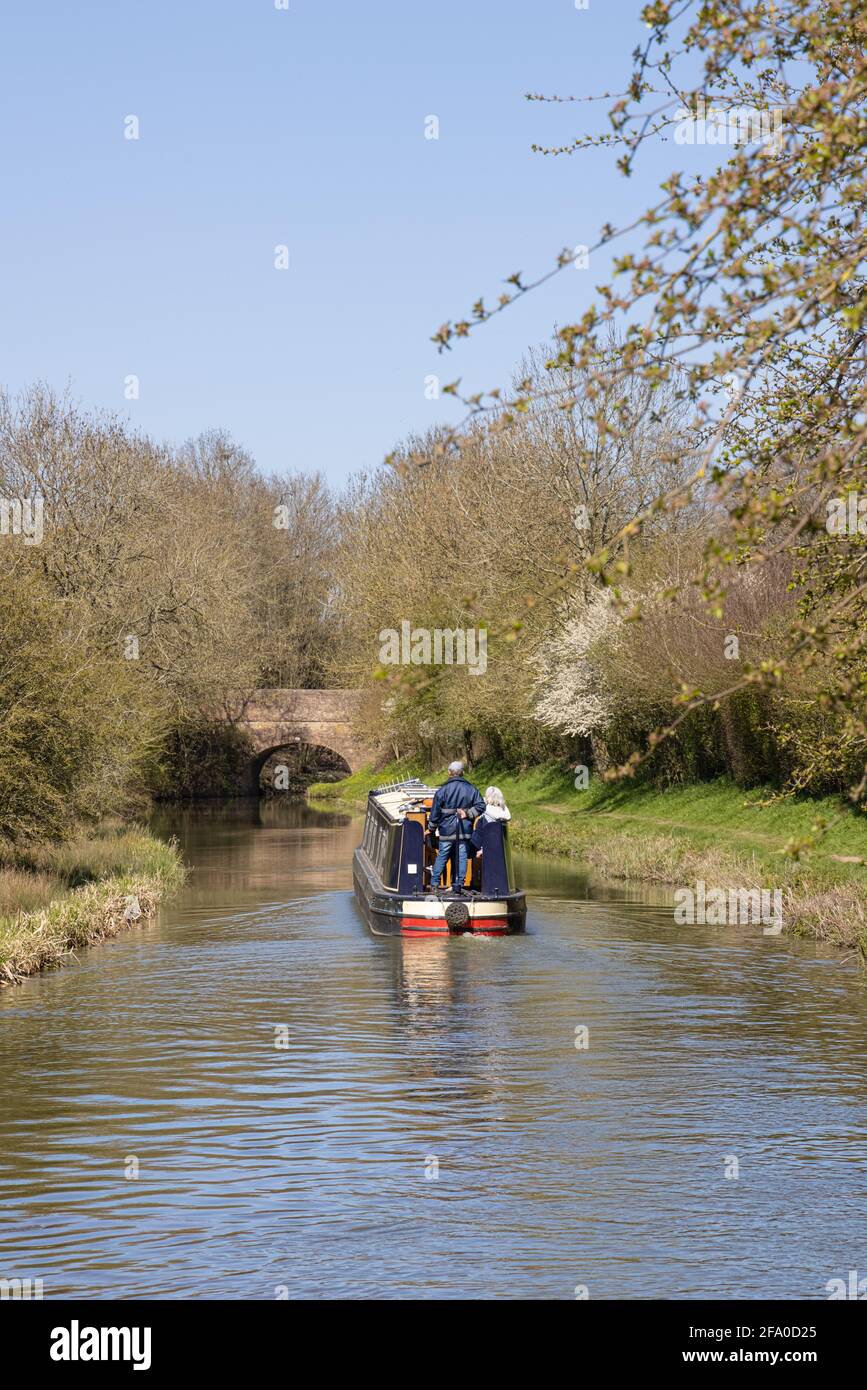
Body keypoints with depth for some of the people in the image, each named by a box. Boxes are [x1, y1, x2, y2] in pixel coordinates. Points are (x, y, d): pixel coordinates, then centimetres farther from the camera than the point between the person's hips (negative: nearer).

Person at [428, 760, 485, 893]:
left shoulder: (443, 790, -4)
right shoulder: (471, 789, 3)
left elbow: (435, 811, -1)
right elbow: (480, 806, -2)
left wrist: (432, 827, 9)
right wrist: (468, 813, -4)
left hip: (447, 830, -1)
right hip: (465, 831, 1)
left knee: (442, 856, 6)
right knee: (462, 856, 5)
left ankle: (434, 883, 5)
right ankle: (459, 885, 4)